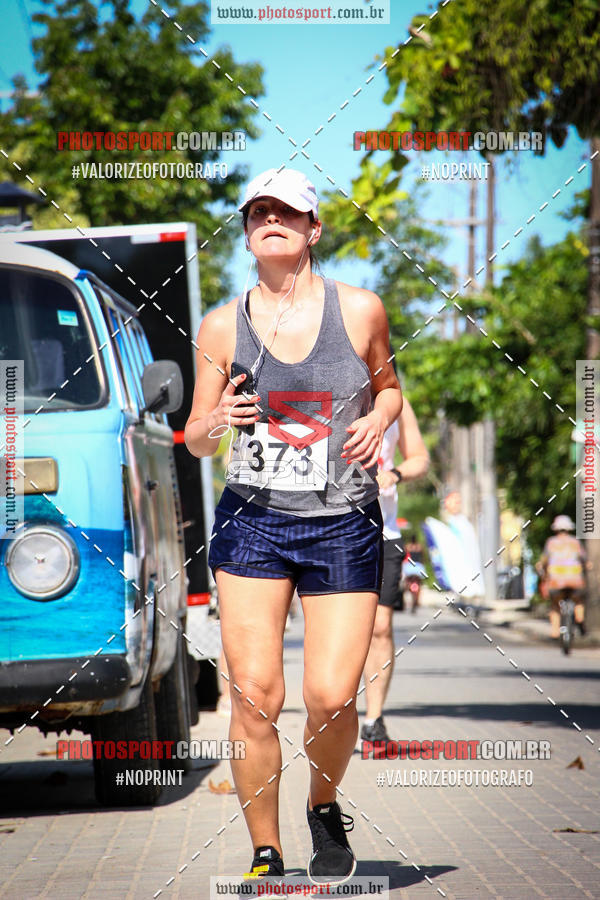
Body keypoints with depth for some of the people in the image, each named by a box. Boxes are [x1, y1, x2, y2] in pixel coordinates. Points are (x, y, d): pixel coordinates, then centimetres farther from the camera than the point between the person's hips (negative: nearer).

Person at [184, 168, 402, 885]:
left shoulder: (361, 309, 2)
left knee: (331, 698, -9)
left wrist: (377, 420, -2)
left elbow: (388, 385, 20)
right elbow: (195, 440, 10)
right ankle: (265, 855, 6)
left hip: (343, 528, 0)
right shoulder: (223, 326, 3)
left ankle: (324, 807, 23)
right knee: (255, 696, -9)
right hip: (253, 521, 1)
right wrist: (216, 420, -13)